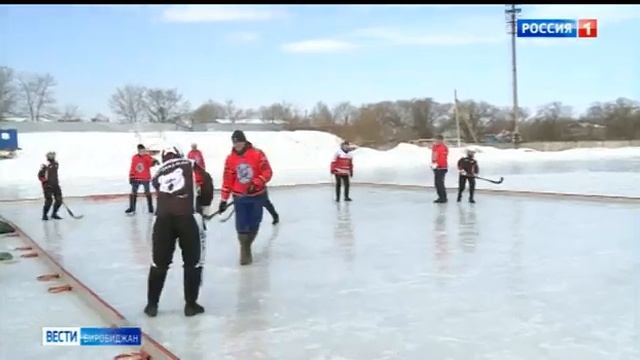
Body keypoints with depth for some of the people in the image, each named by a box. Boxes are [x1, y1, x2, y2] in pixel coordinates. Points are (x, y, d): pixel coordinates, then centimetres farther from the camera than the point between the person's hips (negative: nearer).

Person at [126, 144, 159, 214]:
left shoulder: (147, 157, -7)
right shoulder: (134, 158, 3)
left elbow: (151, 162, -27)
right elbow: (132, 168, 9)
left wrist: (154, 161, -50)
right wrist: (131, 177, 4)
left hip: (145, 178, -3)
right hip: (136, 178, 3)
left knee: (147, 193, 1)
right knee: (133, 193, 5)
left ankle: (150, 208, 12)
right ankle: (132, 208, 15)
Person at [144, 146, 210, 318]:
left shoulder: (157, 174, 23)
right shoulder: (189, 164, 13)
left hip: (163, 218, 3)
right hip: (185, 217, -3)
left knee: (159, 262, 16)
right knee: (193, 262, 12)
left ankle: (152, 304, 24)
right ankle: (190, 304, 16)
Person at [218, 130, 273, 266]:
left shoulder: (257, 154, -10)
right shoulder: (230, 159, 0)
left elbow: (267, 172, -12)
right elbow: (227, 180, 3)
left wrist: (256, 183, -26)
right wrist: (224, 199, 1)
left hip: (257, 195, -1)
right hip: (239, 197, 1)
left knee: (254, 224, 9)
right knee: (241, 226, -6)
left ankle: (246, 245, 31)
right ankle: (245, 251, 6)